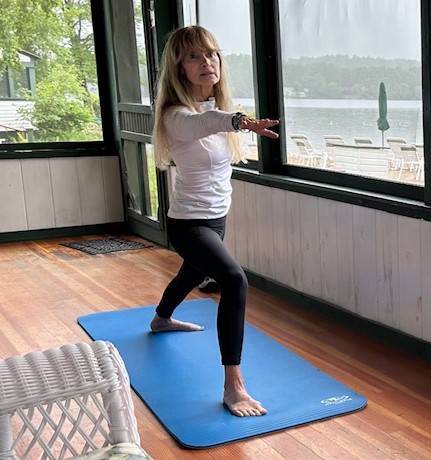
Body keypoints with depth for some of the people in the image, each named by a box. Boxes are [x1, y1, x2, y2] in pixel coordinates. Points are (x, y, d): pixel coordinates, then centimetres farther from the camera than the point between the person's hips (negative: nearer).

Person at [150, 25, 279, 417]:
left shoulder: (216, 103, -1)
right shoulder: (178, 115, -26)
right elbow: (203, 122, -53)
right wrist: (239, 121, -71)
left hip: (216, 217, 9)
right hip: (188, 223, -9)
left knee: (195, 272, 33)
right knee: (235, 281, -31)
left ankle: (161, 319, 65)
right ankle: (234, 386, -26)